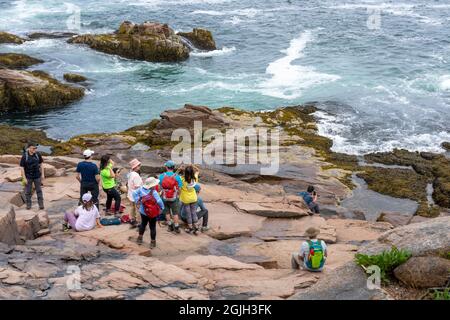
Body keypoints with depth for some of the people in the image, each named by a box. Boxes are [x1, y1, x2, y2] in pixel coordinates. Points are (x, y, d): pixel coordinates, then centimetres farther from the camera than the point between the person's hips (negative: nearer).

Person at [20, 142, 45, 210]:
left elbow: (41, 164, 1)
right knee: (28, 191, 8)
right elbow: (22, 168, -13)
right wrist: (24, 178, -14)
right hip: (28, 177, -2)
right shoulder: (24, 156, -18)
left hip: (37, 176, 2)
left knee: (39, 190, 6)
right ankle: (28, 205, 23)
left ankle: (41, 204, 15)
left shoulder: (38, 154, -10)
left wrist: (42, 174, 1)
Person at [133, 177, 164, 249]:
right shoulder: (154, 192, -26)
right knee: (152, 227, 9)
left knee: (143, 224, 26)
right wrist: (162, 208, -12)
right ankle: (153, 242, 18)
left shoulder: (141, 189, -10)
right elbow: (159, 201, -30)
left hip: (143, 212, 5)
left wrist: (137, 201, 9)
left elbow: (134, 193, 2)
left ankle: (140, 238, 35)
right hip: (152, 213, -5)